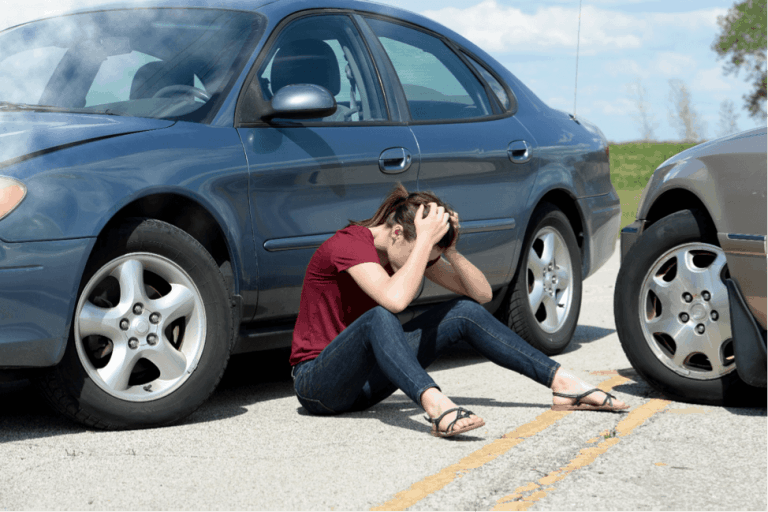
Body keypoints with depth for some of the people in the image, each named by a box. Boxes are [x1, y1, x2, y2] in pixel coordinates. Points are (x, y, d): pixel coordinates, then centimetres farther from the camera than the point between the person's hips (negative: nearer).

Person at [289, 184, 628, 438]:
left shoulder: (413, 248, 3)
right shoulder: (350, 244, -21)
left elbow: (482, 293, 0)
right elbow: (396, 299, -40)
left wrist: (450, 251, -14)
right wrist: (426, 240, -32)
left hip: (367, 382, 8)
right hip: (317, 383, -7)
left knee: (464, 312, -4)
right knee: (378, 317, -39)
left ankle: (562, 383, -7)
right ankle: (435, 406, -58)